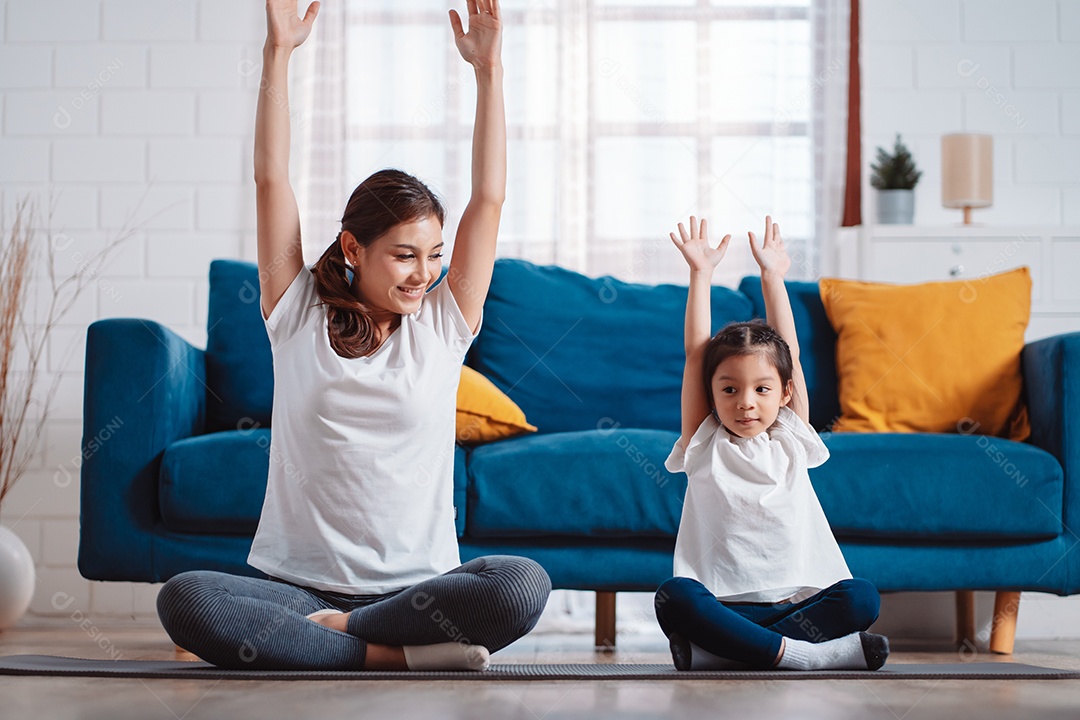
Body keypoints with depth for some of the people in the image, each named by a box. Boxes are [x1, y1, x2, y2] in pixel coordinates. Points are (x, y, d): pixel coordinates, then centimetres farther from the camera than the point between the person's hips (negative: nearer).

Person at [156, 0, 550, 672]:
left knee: (523, 585, -32)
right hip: (298, 581, 0)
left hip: (420, 584, 1)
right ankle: (393, 655, -27)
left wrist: (489, 68, 2)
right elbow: (271, 177, 3)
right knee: (184, 599, -31)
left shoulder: (444, 326, 9)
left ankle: (330, 633, -18)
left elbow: (489, 196, 5)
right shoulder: (299, 318, 7)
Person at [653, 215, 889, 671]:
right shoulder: (705, 444, 8)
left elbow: (789, 350, 12)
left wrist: (772, 277, 14)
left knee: (862, 598, -27)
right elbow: (695, 352, 4)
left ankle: (713, 649, -30)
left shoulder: (790, 440, 13)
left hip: (797, 597, 3)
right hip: (723, 603, -2)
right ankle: (795, 652, -37)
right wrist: (701, 273, 4)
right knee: (672, 597, -33)